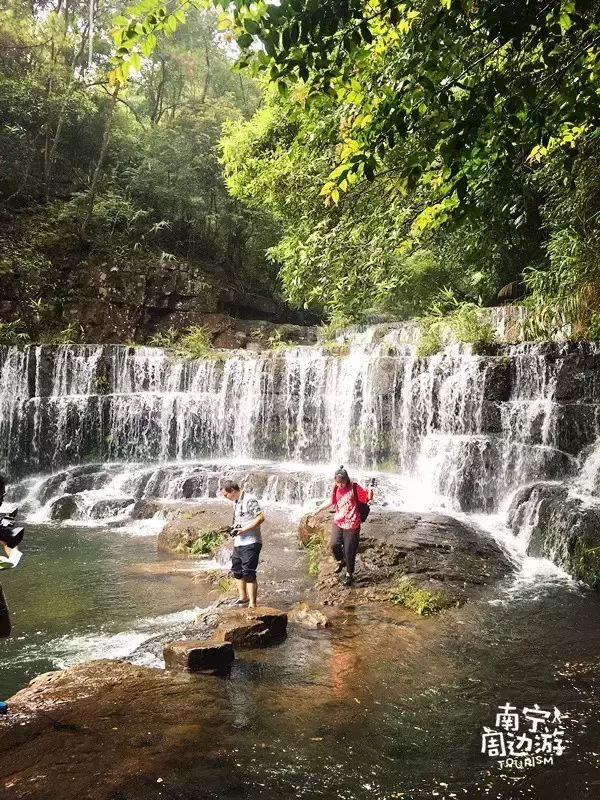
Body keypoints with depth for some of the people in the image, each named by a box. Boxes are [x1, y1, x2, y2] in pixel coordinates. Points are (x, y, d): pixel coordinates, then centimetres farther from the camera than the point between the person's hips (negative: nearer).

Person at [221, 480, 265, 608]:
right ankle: (243, 597, 35)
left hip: (250, 543, -10)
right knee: (236, 569, 18)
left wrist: (244, 530, -21)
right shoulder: (235, 502, 14)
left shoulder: (249, 500, -14)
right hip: (238, 543, 10)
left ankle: (252, 604, -3)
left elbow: (261, 518, -19)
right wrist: (234, 528, 5)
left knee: (249, 573, -8)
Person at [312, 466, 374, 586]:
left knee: (349, 550, 1)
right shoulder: (336, 488, 1)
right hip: (338, 522, 5)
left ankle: (349, 574, 22)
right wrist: (319, 509, 23)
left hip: (352, 524, -4)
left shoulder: (354, 487, -13)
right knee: (334, 544, -7)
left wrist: (370, 491, -36)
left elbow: (368, 498, -16)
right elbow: (331, 501, 17)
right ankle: (341, 561, 24)